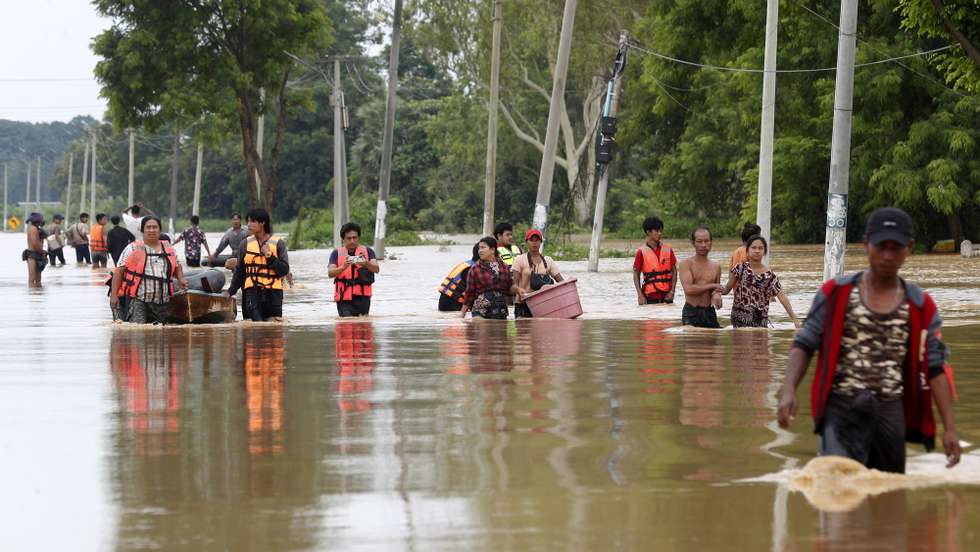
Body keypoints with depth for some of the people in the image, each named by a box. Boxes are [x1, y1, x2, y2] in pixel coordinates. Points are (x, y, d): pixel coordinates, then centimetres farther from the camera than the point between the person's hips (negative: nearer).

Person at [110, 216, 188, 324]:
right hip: (137, 299, -5)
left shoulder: (168, 249, 16)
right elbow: (119, 271, 1)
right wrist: (114, 295, -8)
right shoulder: (133, 248, 3)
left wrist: (180, 278, 8)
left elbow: (177, 266, 32)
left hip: (161, 301, 5)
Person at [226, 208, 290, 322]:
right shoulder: (246, 244, 9)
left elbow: (284, 270, -4)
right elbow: (239, 271, 17)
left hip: (273, 292, -1)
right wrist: (231, 291, 14)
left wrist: (270, 257, -14)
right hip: (252, 292, 1)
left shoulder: (278, 243, 2)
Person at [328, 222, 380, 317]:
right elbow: (330, 273, -3)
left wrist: (366, 264, -26)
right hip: (344, 298, -1)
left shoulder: (368, 251, 10)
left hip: (362, 296, 1)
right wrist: (343, 267, -24)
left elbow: (376, 269, -3)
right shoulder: (336, 253, 10)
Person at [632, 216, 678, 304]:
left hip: (666, 296, 2)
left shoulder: (668, 250, 7)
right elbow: (636, 275, 1)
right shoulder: (641, 252, 0)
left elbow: (674, 271, 9)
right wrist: (640, 295, -7)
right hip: (650, 297, -2)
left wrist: (672, 291, -1)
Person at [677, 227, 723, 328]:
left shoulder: (716, 266, 13)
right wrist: (712, 286, -8)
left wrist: (716, 295, -6)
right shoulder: (685, 264, -1)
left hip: (709, 312, 4)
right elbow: (688, 289, -14)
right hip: (691, 312, -4)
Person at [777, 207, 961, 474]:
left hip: (891, 412, 3)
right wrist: (789, 391, -13)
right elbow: (804, 345, 4)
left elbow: (935, 368, 9)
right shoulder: (836, 293, 4)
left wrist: (950, 428, 3)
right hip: (842, 409, -3)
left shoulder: (921, 307, 8)